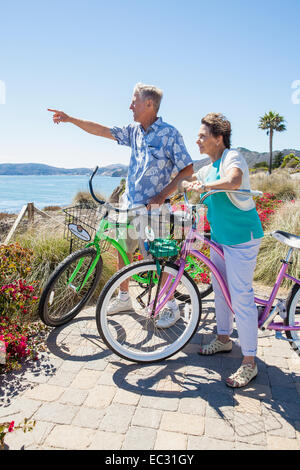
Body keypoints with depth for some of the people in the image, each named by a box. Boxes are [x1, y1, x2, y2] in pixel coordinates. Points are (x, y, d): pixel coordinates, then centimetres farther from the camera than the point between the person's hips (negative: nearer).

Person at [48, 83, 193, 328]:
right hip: (129, 203, 7)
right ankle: (123, 298, 34)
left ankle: (172, 307, 19)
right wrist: (70, 119, 16)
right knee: (123, 250, 14)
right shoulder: (134, 131, 8)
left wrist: (161, 196, -18)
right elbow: (102, 130, 16)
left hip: (152, 207, -7)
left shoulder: (169, 133, -10)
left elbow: (187, 169, -11)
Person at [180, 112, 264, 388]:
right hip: (220, 236, 9)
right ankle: (224, 339, 36)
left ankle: (249, 363, 5)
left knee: (241, 296, -8)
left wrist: (203, 187, -26)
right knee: (220, 289, 17)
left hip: (242, 237, -9)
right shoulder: (210, 168, 14)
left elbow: (233, 181, -36)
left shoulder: (233, 157, -13)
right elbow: (186, 180, 28)